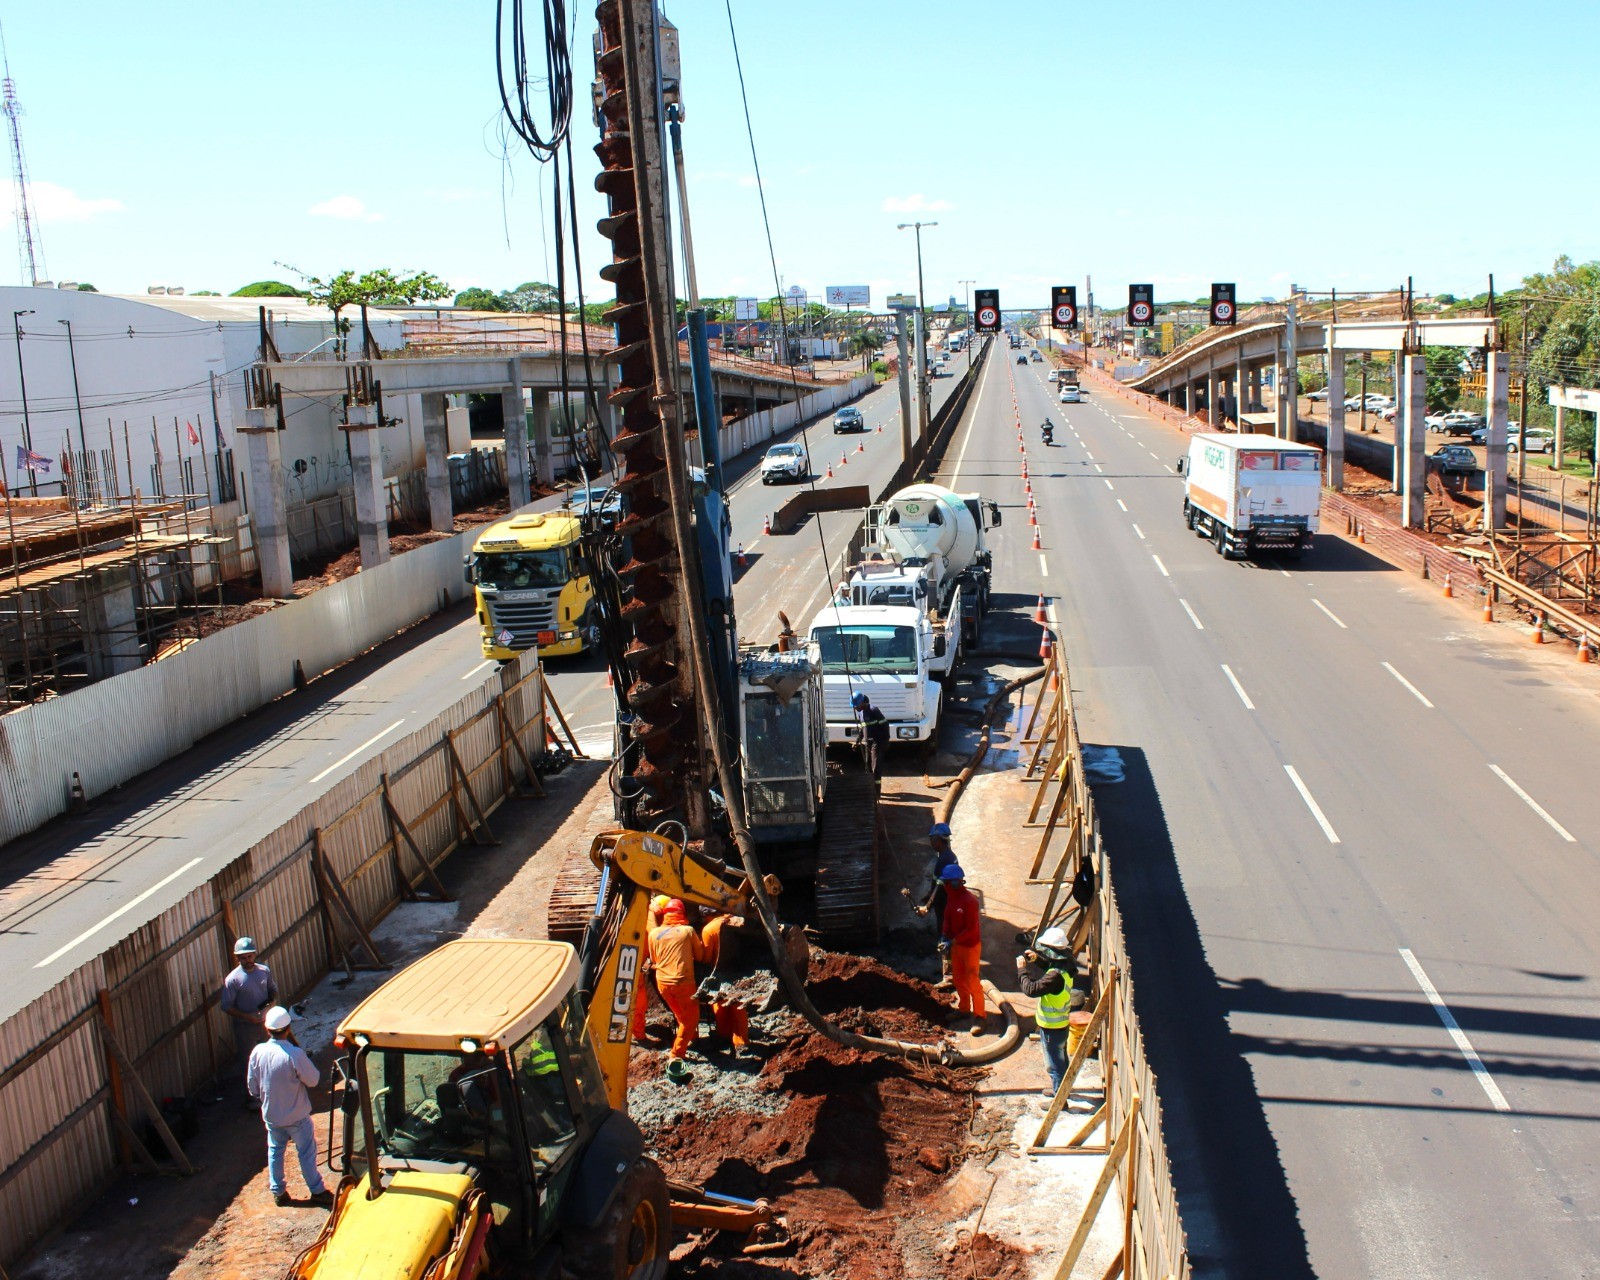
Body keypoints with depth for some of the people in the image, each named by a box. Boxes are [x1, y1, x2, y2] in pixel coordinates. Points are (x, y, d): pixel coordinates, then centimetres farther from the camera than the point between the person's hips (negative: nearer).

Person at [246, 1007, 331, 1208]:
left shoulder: (258, 1052, -14)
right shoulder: (295, 1054, -29)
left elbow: (252, 1087, -2)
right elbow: (313, 1079, -15)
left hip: (271, 1115, 4)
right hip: (297, 1116, -4)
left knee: (274, 1152, 23)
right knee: (306, 1153, 13)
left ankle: (278, 1192, 33)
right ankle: (317, 1191, 22)